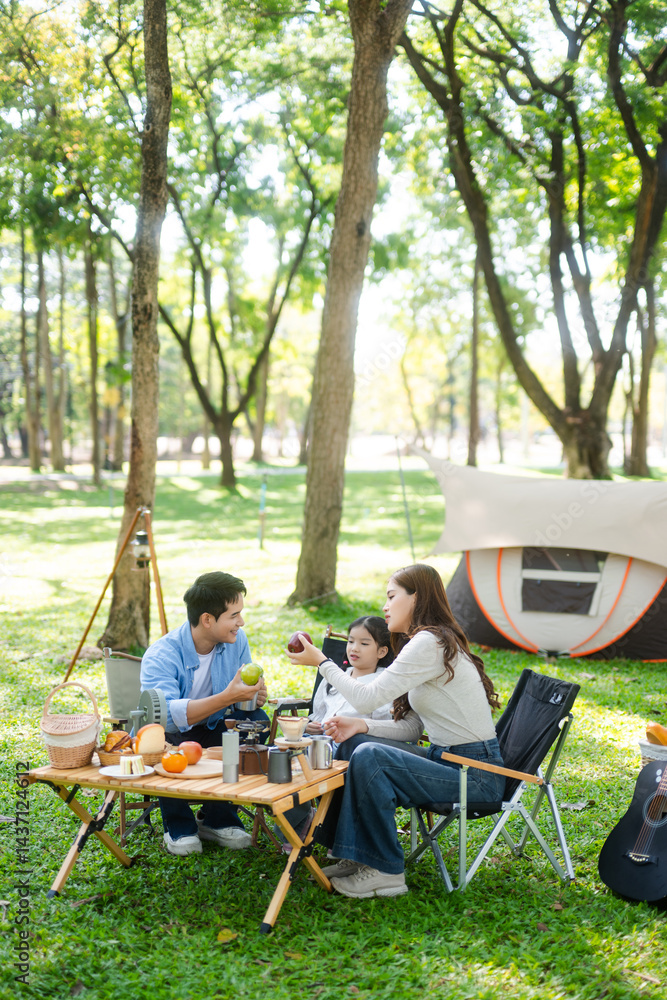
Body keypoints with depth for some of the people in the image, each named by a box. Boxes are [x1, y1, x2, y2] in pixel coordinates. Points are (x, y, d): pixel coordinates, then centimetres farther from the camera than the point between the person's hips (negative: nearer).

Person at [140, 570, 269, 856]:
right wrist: (227, 698, -51)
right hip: (165, 736, -5)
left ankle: (216, 819, -7)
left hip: (209, 731, 5)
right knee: (163, 741, -39)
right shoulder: (161, 656, -28)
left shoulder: (236, 640, -9)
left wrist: (255, 695, -26)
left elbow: (243, 698, 0)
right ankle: (178, 825, -10)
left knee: (257, 720, -21)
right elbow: (166, 714, -44)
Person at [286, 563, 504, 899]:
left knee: (369, 757, -24)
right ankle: (357, 856, 9)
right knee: (355, 744, 6)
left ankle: (385, 872, -12)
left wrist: (321, 661, -8)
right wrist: (362, 726, 0)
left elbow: (367, 698, -21)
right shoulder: (426, 641, 15)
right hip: (447, 757, 10)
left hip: (474, 773, -10)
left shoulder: (429, 643, -17)